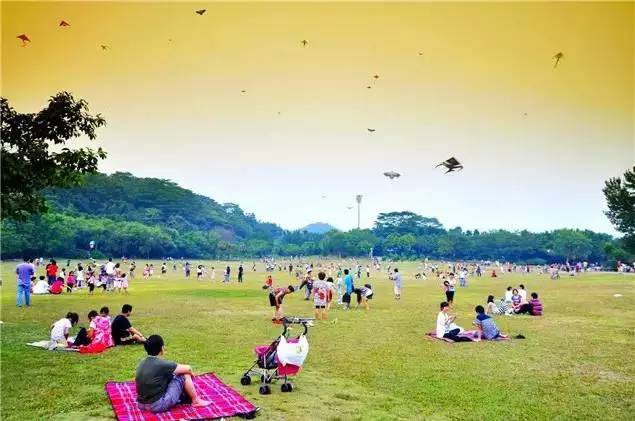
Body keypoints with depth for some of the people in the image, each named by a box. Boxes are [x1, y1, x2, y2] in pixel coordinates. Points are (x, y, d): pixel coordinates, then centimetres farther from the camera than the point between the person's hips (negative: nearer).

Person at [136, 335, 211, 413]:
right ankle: (196, 401, 15)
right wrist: (191, 372, 16)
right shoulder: (161, 364, -18)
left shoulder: (142, 363, 4)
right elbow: (187, 368, -7)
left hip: (142, 405, 8)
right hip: (158, 405, -8)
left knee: (171, 375, 21)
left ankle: (188, 397, 32)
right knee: (185, 375, -2)